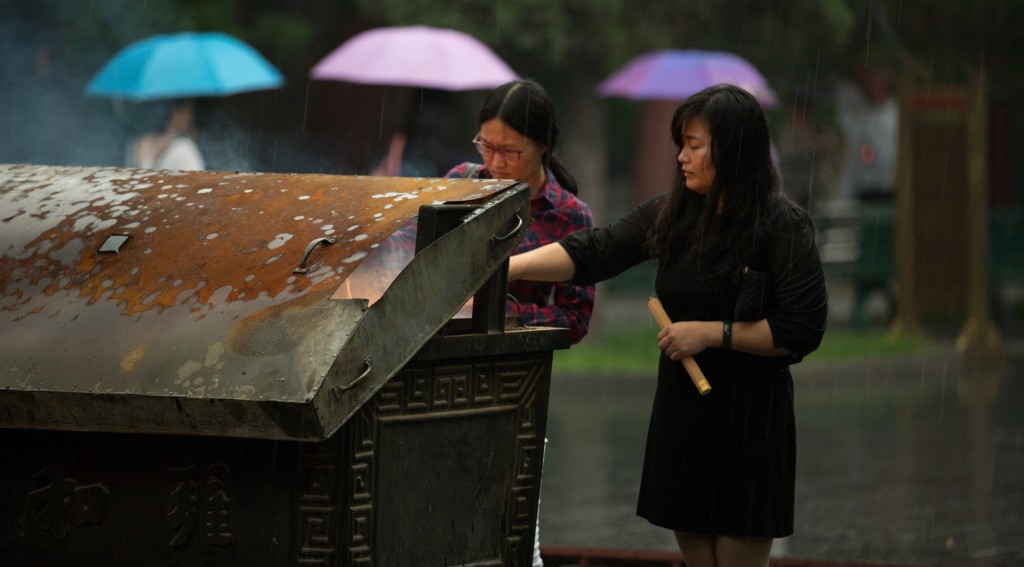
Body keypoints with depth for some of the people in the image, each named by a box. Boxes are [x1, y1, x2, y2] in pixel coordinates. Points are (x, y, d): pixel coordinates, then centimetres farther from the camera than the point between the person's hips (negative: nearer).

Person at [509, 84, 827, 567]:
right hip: (681, 412, 6)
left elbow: (802, 332, -13)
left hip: (748, 419, -6)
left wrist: (712, 333, -16)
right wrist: (504, 268, -8)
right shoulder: (671, 215, 6)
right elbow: (590, 254, 2)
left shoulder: (783, 227, -11)